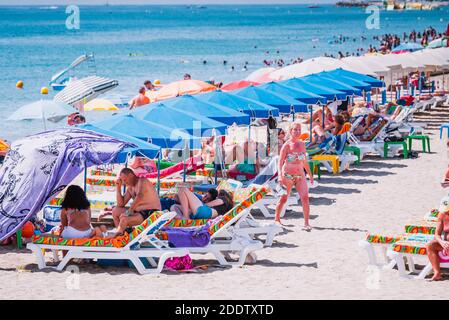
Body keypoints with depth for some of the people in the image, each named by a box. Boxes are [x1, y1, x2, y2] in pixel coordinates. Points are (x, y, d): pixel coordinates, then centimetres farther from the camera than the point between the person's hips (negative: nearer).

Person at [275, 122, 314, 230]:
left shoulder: (302, 144, 8)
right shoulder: (287, 145, -7)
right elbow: (280, 161, -11)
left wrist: (310, 175, 20)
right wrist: (280, 175, -24)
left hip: (300, 175, 4)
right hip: (288, 176, -4)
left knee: (305, 198, -11)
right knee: (283, 199, 6)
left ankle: (306, 223, -9)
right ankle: (277, 219, 27)